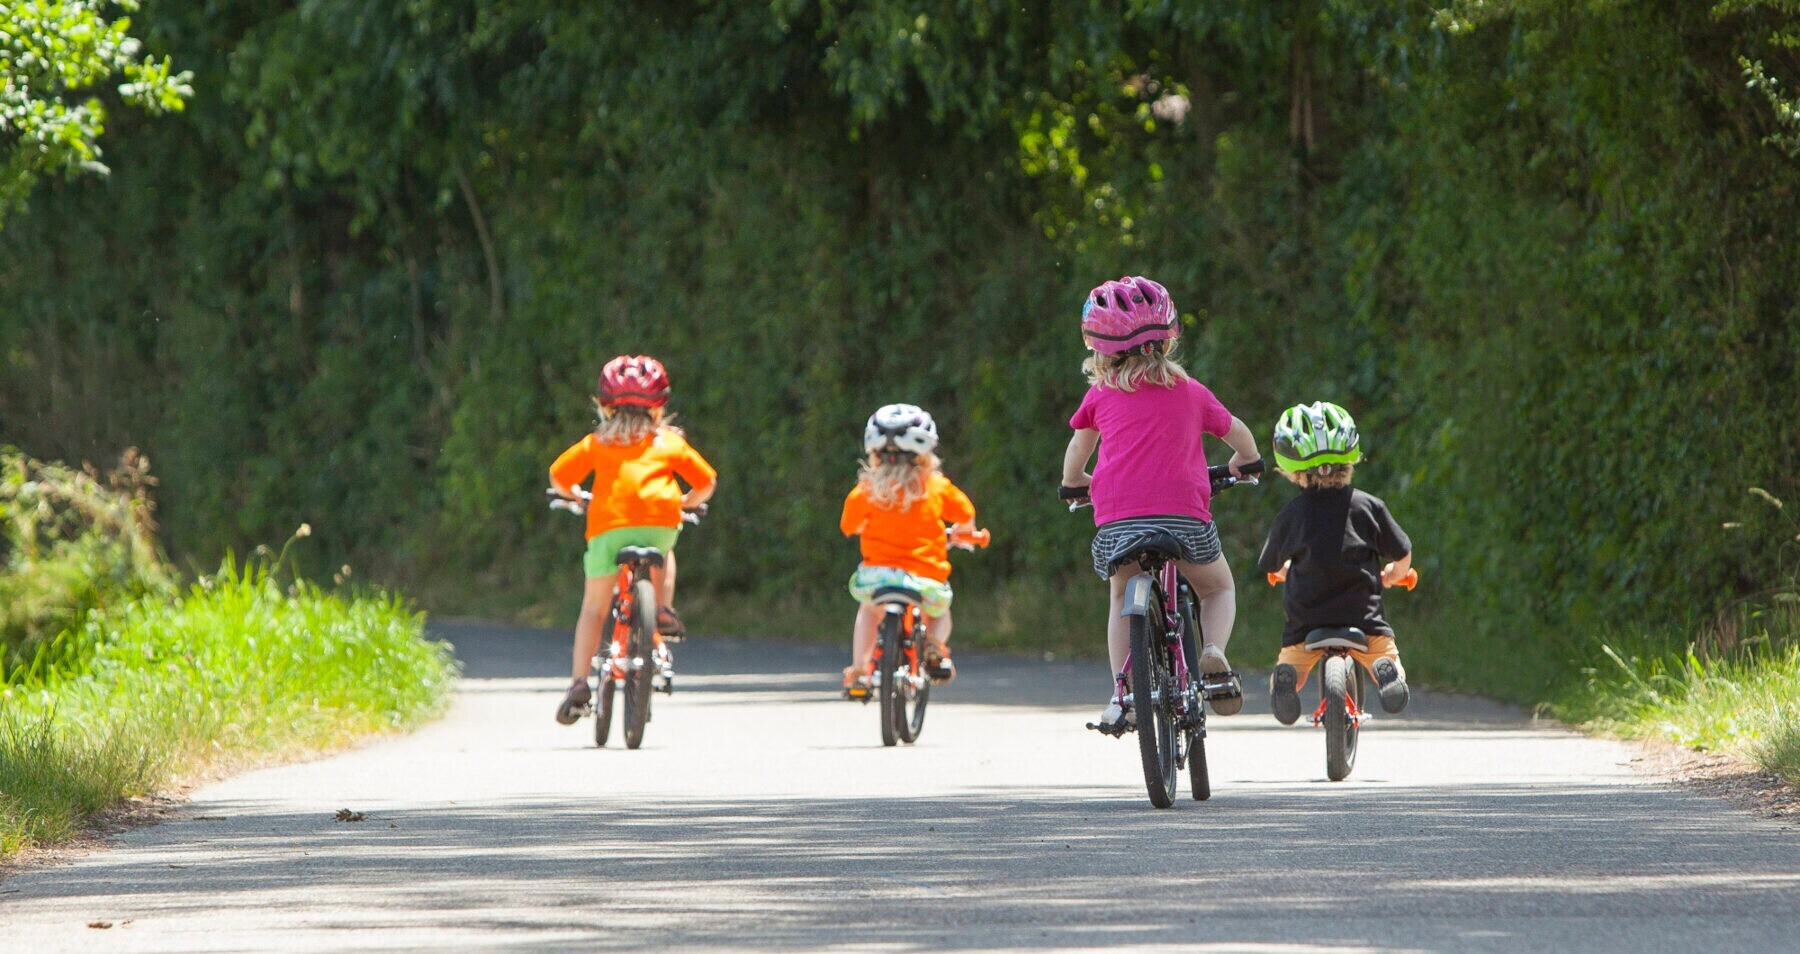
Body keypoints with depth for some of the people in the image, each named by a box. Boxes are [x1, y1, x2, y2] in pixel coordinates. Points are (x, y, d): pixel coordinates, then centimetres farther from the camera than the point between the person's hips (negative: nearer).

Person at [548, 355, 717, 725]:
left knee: (593, 607, 8)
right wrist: (687, 502, 40)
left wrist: (574, 496, 36)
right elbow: (706, 482, 19)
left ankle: (579, 682, -3)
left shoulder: (596, 443, 18)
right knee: (664, 555, 37)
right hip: (661, 522, 0)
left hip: (608, 527, 0)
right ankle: (663, 608, 13)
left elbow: (558, 476, 15)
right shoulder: (670, 443, 19)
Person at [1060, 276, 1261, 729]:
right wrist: (1244, 462, 51)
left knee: (1123, 599, 25)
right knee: (1217, 588, 23)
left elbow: (1077, 449, 27)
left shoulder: (1101, 394, 13)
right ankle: (1214, 650, -6)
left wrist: (1074, 481, 49)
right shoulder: (1190, 391, 15)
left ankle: (1121, 692, 11)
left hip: (1117, 520, 0)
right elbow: (1239, 435, 29)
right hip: (1184, 513, 0)